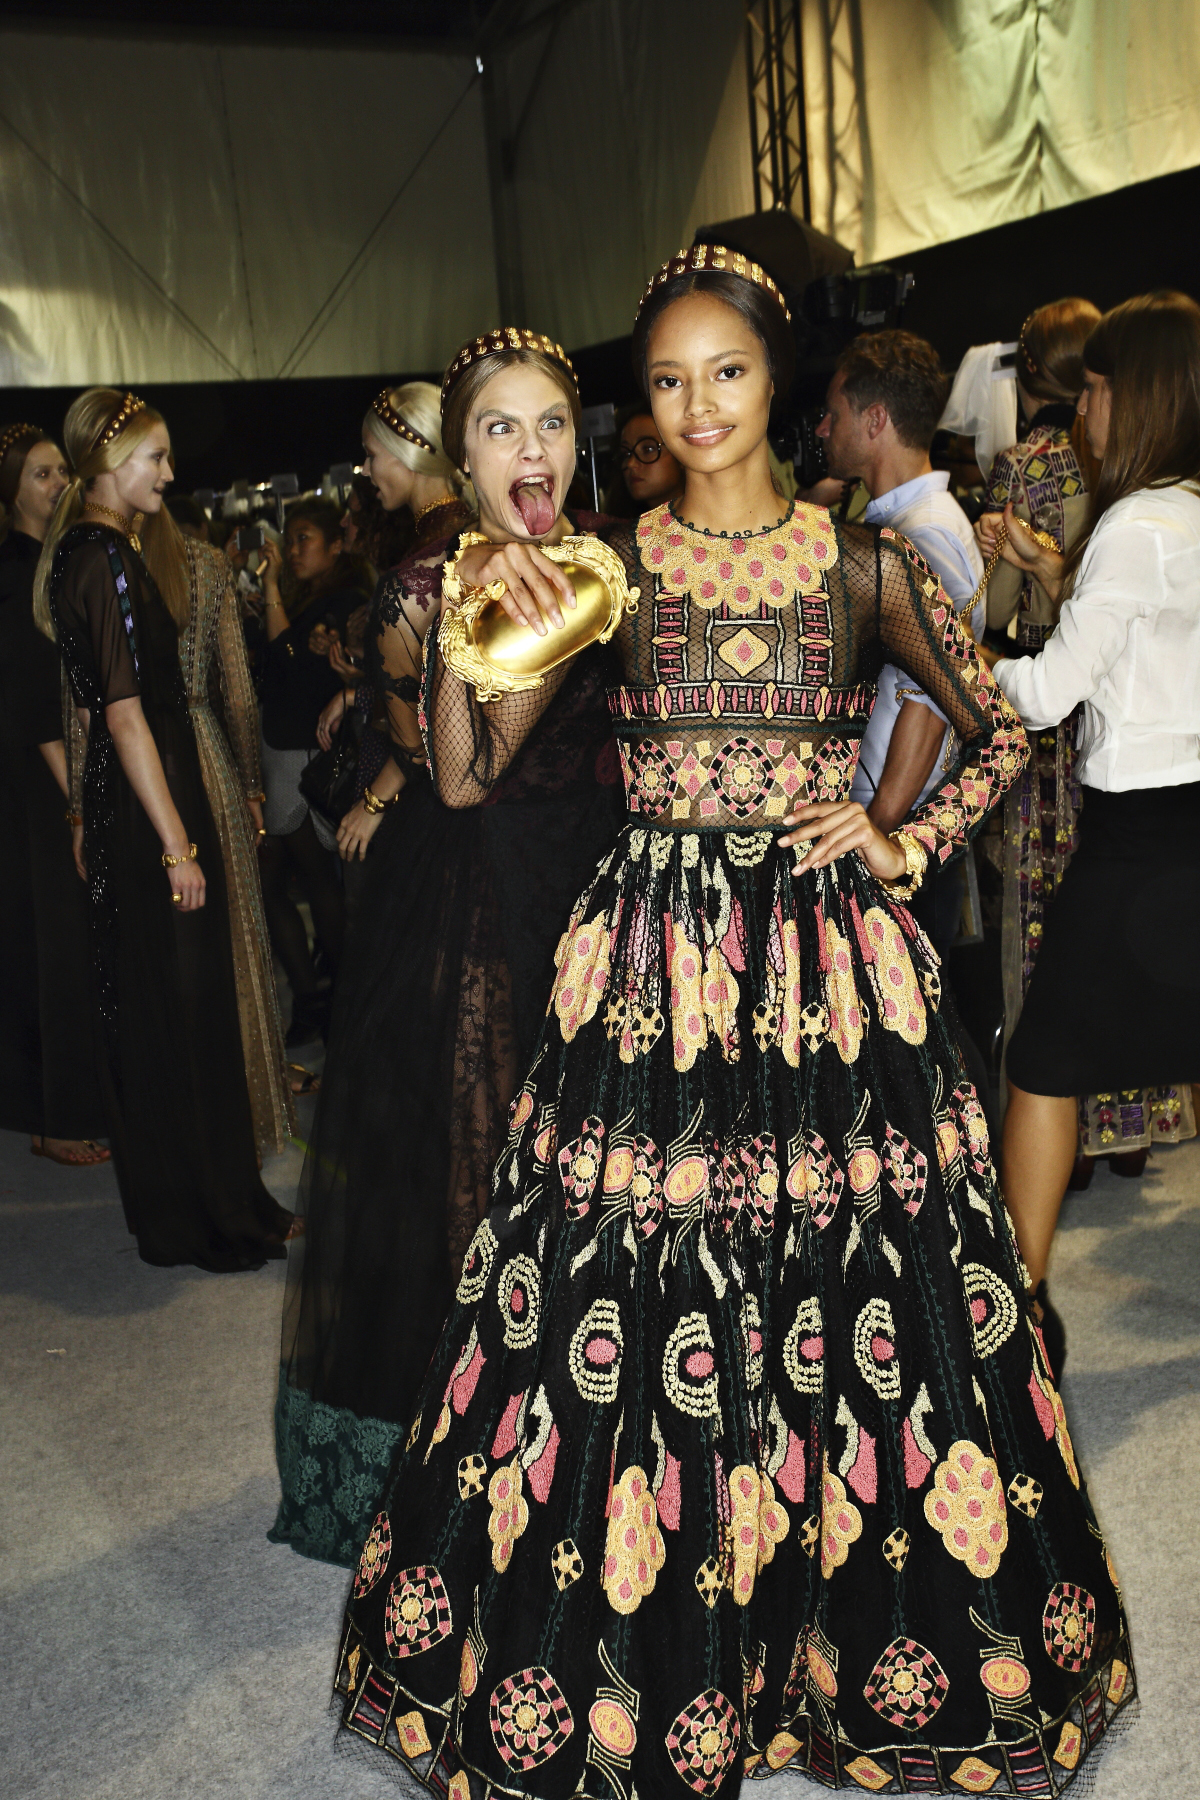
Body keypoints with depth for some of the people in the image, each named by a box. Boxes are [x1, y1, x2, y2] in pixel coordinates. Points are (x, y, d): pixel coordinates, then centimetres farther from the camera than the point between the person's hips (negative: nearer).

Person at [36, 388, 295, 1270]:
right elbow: (126, 712, -21)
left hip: (113, 800, 10)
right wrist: (177, 843, -20)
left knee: (144, 1009, 16)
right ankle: (207, 1214, 10)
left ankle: (164, 1198, 28)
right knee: (183, 1006, -1)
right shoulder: (111, 558, -17)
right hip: (148, 798, -10)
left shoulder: (77, 552, 13)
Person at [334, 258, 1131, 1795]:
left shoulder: (864, 562, 4)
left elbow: (1000, 735, 14)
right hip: (652, 963, 0)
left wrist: (905, 846, 0)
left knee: (856, 1298, 6)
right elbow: (466, 777, 1)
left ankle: (875, 1651, 31)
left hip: (827, 965, 0)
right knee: (636, 1304, 3)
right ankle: (638, 1660, 26)